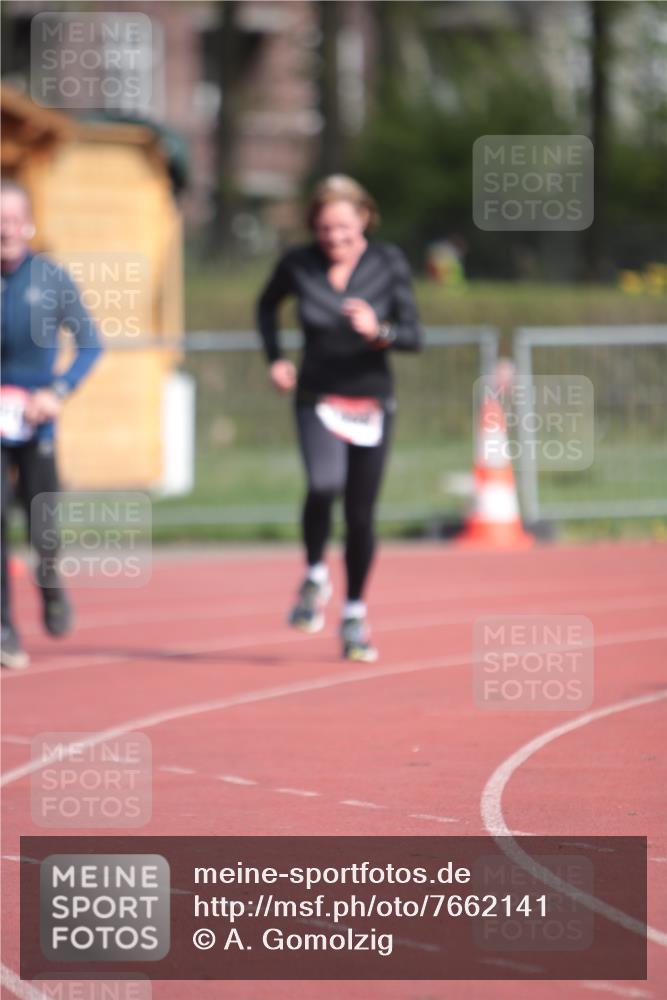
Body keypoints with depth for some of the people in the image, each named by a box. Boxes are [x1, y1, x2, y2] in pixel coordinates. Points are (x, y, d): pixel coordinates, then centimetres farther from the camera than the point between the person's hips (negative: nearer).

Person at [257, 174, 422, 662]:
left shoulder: (389, 263, -6)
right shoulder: (298, 265, -5)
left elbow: (414, 336, -10)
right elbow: (268, 305, 16)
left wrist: (378, 332, -31)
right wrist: (275, 358, 4)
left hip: (372, 403, 1)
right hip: (319, 399, -1)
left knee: (361, 515, 4)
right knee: (323, 485, -28)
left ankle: (355, 616, 21)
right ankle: (315, 576, -3)